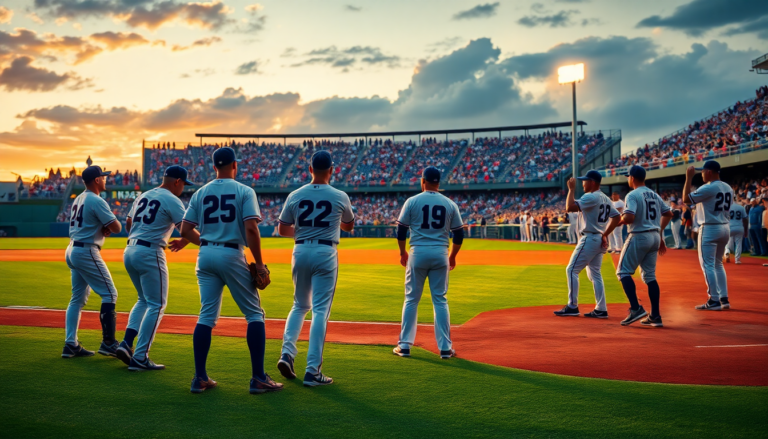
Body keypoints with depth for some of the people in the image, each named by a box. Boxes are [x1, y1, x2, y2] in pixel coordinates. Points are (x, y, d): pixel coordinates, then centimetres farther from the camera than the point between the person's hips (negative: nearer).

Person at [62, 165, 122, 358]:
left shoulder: (78, 200, 15)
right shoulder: (97, 201, -14)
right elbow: (117, 227, -19)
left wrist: (105, 228, 3)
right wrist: (109, 226, 4)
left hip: (72, 250, 9)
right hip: (87, 252, -9)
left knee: (78, 298, 13)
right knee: (109, 294, -3)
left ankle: (71, 344, 11)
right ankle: (108, 343, -4)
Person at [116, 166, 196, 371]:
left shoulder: (143, 196, 17)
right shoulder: (172, 200, -8)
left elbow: (128, 224, 23)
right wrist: (202, 243, 1)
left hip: (129, 252, 8)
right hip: (150, 254, -8)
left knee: (144, 300, 22)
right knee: (156, 305, -1)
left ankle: (126, 343, 9)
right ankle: (140, 358, -4)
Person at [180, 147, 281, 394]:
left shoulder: (200, 193, 10)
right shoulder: (244, 191, -3)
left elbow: (185, 231, 6)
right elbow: (251, 229, -14)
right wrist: (259, 263, -9)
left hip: (205, 255, 5)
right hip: (232, 255, -5)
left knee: (207, 316, 10)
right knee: (254, 314, 4)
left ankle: (200, 378, 9)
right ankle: (258, 379, 0)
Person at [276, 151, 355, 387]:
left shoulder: (295, 195, 1)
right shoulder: (340, 197, -3)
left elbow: (283, 229, 7)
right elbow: (349, 226, 15)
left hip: (300, 252, 3)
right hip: (325, 254, -3)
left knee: (300, 305, 20)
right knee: (320, 310, -1)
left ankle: (287, 353, 5)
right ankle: (312, 371, -3)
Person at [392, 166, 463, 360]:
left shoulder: (412, 201, -2)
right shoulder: (450, 204, 4)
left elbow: (401, 231, -1)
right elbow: (459, 235, 6)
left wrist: (403, 253, 12)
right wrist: (452, 256, 18)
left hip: (418, 253, -1)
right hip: (440, 254, 1)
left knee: (411, 299, 7)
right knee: (440, 301, 7)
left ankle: (405, 345, 10)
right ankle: (445, 348, 7)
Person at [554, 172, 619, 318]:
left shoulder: (590, 197, -14)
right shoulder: (606, 199, 15)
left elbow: (569, 207, -24)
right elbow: (616, 217, 14)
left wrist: (571, 189, -14)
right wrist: (606, 233, 12)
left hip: (589, 239, -9)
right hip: (600, 240, 9)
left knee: (572, 270, -4)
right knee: (595, 273, 12)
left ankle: (572, 306, -5)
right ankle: (601, 310, 10)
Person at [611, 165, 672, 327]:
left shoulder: (632, 195, -11)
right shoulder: (655, 195, 13)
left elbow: (629, 218, -24)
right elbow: (668, 214, 17)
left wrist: (618, 221, -3)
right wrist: (660, 234, 22)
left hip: (639, 236, -8)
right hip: (655, 237, 8)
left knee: (623, 271, 1)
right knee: (650, 275, 11)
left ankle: (636, 308, -13)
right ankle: (655, 316, 9)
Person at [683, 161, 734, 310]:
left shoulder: (708, 188, -14)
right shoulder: (728, 188, 11)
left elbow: (686, 198, -13)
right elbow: (727, 208, 15)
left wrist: (689, 177, -9)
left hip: (710, 229, -8)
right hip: (725, 228, 8)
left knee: (707, 264, -3)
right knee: (718, 264, 17)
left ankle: (714, 301, -7)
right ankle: (724, 299, 15)